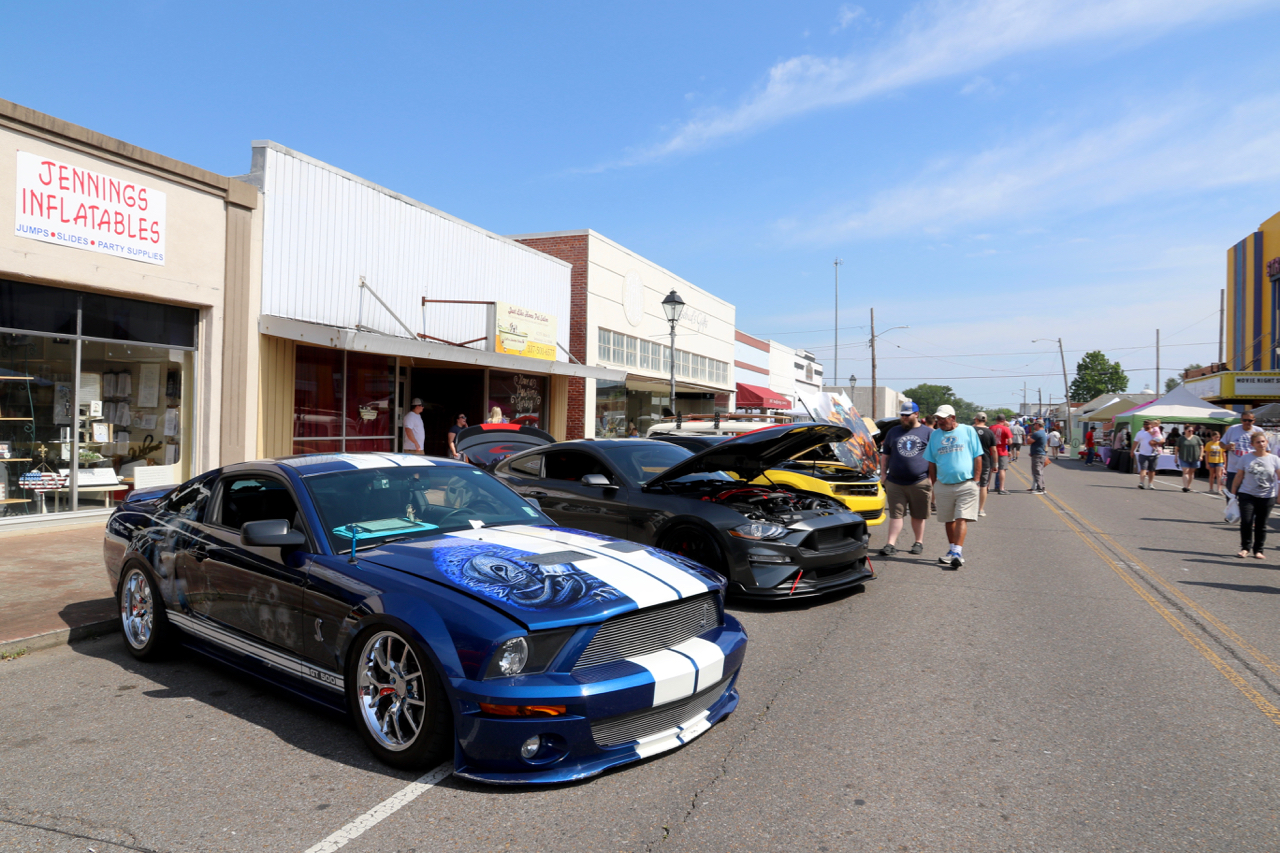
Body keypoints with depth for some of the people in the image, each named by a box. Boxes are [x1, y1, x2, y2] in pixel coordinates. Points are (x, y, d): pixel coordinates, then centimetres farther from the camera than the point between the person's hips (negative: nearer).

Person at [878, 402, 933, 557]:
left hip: (920, 482, -1)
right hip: (895, 483, 2)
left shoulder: (927, 432, 6)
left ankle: (919, 542, 23)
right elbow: (885, 455, 18)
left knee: (918, 515, 9)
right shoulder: (893, 432, 14)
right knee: (895, 514, -2)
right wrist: (883, 474, 10)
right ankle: (891, 544, -3)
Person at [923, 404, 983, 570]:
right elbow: (931, 462, 15)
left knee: (961, 519, -11)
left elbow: (977, 457, 2)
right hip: (943, 485, 4)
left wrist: (975, 480, -4)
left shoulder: (968, 431, 3)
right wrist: (933, 483, 9)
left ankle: (957, 553, -16)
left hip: (966, 484, -4)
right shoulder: (935, 434, 12)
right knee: (949, 520, 12)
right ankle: (953, 550, 24)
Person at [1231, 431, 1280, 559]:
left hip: (1267, 497, 0)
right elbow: (1238, 477, 6)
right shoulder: (1246, 458, 2)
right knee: (1246, 522, -9)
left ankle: (1258, 550, 18)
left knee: (1261, 524, 7)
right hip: (1247, 495, 0)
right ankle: (1245, 548, 5)